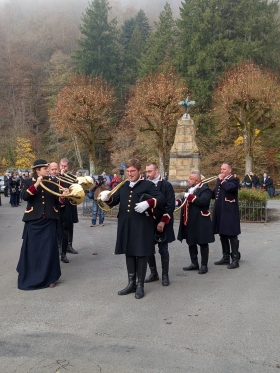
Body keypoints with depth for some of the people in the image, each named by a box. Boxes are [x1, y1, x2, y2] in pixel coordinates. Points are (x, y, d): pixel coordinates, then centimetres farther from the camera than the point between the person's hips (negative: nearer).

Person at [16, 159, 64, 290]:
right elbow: (24, 196, -16)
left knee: (49, 248, 0)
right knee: (32, 248, 4)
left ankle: (49, 277, 10)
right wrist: (36, 184, -23)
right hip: (33, 220, -1)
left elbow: (57, 201, 6)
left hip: (49, 220, 2)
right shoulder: (28, 182, 2)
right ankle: (29, 277, 18)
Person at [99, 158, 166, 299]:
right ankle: (131, 283, 26)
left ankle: (140, 285, 16)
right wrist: (107, 198, -12)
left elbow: (162, 199, -10)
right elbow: (115, 200, 10)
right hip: (126, 226, 5)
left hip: (142, 226, -5)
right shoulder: (123, 186, 12)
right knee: (129, 254, 13)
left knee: (141, 254, 3)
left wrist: (148, 203, -26)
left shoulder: (148, 185, -4)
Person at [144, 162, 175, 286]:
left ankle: (165, 275, 16)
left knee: (163, 250, 2)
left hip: (162, 223, -4)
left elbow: (170, 205, -10)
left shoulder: (166, 185, -5)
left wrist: (163, 221, -17)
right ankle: (153, 273, 23)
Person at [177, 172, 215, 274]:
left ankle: (204, 265, 12)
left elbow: (203, 201, -28)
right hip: (189, 222, 9)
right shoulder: (189, 189, 15)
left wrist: (190, 196, -22)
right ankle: (194, 264, 27)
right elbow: (186, 201, 21)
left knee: (203, 243, 3)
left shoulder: (205, 189, -12)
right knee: (191, 242, 15)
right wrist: (178, 202, 0)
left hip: (200, 222, -9)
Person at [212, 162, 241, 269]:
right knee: (222, 235, 13)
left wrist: (222, 180, -15)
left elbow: (229, 188, -30)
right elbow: (214, 194, 18)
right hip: (220, 212, 8)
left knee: (232, 235, -2)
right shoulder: (219, 180, 16)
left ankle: (235, 259, 5)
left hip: (230, 213, -8)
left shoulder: (233, 180, -8)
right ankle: (226, 257, 24)